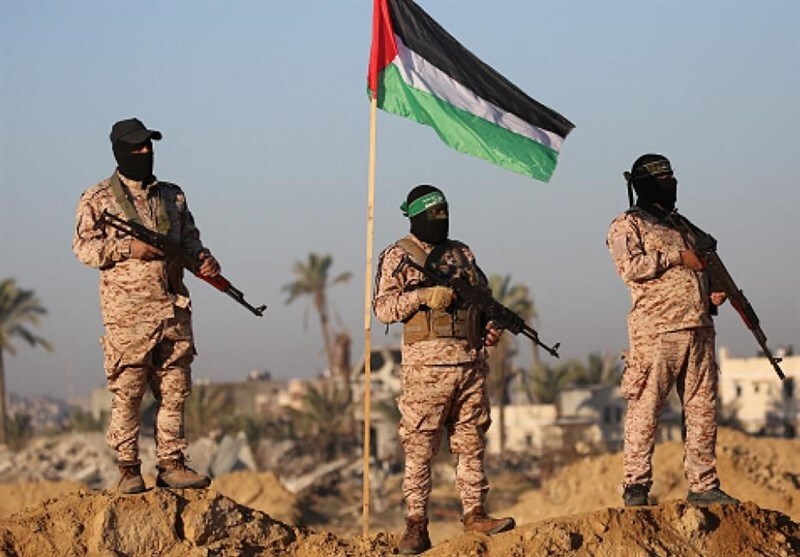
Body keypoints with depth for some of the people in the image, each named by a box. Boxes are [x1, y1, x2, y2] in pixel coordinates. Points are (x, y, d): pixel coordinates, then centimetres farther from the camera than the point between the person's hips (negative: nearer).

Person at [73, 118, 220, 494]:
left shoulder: (172, 196, 16)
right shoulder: (98, 199, 2)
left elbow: (189, 238, 19)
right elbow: (84, 247, -4)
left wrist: (202, 258, -2)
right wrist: (129, 248, -15)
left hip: (174, 309, 5)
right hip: (127, 312, -5)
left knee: (174, 391, 5)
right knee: (127, 392, -4)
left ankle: (171, 464, 11)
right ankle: (128, 469, 1)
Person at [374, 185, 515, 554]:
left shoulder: (463, 254, 18)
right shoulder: (398, 256, 2)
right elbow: (383, 307, -6)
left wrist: (492, 324, 5)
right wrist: (425, 295, -18)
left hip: (471, 361, 5)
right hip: (426, 364, -5)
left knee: (471, 442, 7)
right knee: (419, 447, -4)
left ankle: (475, 514, 13)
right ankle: (416, 524, -2)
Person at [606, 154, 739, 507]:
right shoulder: (627, 225, 3)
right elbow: (630, 267, -13)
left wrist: (713, 295, 10)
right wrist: (678, 257, -11)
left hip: (699, 329, 7)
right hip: (656, 332, -7)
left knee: (702, 410, 5)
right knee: (645, 410, -6)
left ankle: (703, 485, 9)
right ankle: (636, 486, -2)